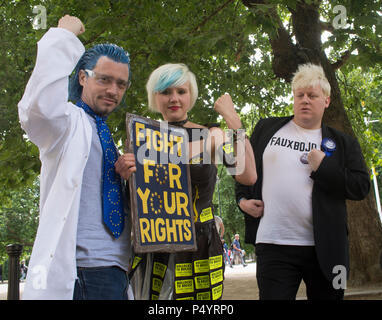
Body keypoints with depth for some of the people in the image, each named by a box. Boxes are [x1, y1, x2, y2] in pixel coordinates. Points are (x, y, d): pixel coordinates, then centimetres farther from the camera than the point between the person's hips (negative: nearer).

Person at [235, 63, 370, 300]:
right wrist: (242, 198, 6)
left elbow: (361, 187, 0)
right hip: (274, 244, 0)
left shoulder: (343, 143, 10)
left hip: (325, 248, 1)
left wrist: (322, 167, -9)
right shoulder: (267, 128, 13)